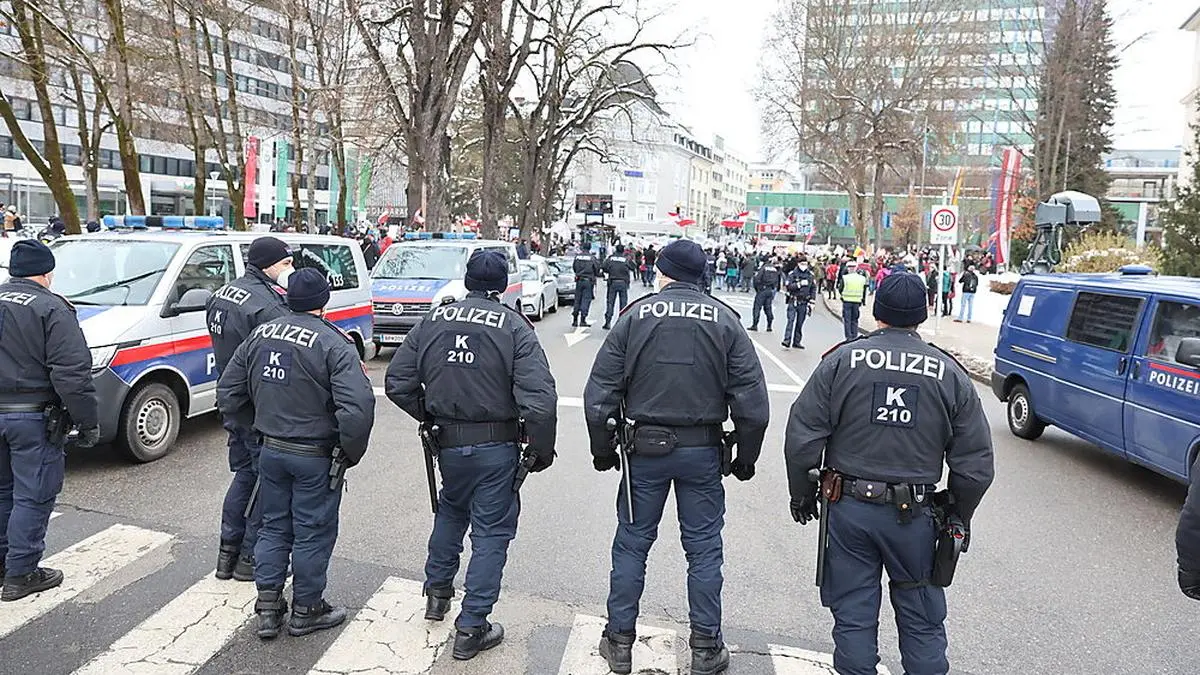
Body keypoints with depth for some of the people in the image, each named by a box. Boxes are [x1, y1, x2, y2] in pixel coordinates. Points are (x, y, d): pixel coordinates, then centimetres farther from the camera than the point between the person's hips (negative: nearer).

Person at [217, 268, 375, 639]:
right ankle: (306, 611, 23)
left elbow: (228, 394, 9)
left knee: (274, 527, 19)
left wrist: (259, 427, 18)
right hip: (316, 457, -6)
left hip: (271, 451, 6)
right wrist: (352, 452, -13)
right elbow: (357, 407, -28)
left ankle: (267, 609, 26)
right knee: (313, 533, 9)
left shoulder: (261, 334, 2)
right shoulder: (334, 344, -18)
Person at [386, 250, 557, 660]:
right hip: (496, 446, -4)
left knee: (450, 511, 29)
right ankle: (471, 629, 15)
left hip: (447, 442, 4)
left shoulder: (433, 320, -1)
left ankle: (437, 591, 41)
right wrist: (542, 450, -8)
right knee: (490, 533, 8)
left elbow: (397, 384, 1)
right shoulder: (513, 326, -12)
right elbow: (539, 399, -21)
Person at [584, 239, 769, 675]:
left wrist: (603, 449, 8)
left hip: (645, 448, 0)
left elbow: (599, 393, -4)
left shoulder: (636, 315, -3)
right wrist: (745, 458, 8)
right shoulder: (725, 321, -2)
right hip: (703, 451, 0)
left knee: (631, 545, 13)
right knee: (704, 550, 12)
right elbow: (752, 403, -5)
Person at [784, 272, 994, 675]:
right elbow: (975, 464, 2)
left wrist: (801, 493, 7)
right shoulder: (950, 373, -1)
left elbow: (801, 437, -7)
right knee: (922, 622, 16)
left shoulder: (842, 360, -6)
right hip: (914, 516, 1)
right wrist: (960, 518, 16)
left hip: (849, 508, -1)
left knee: (853, 617, 11)